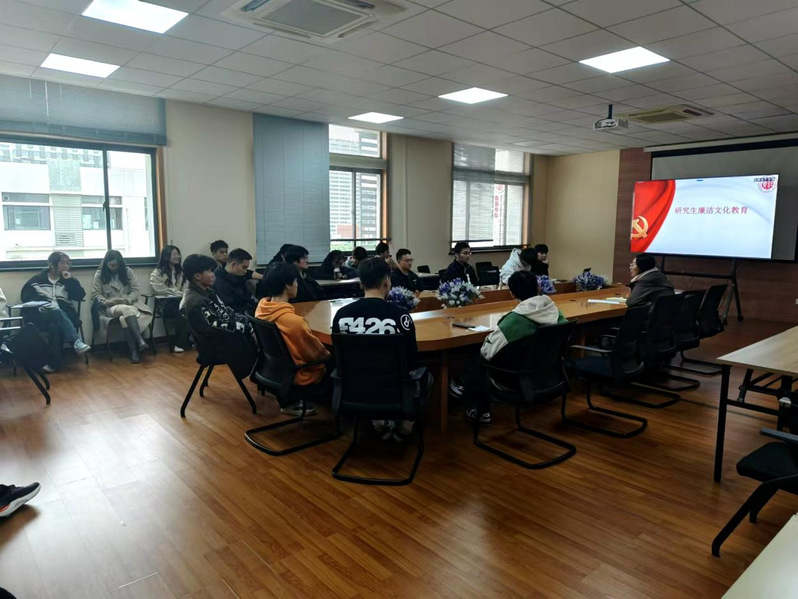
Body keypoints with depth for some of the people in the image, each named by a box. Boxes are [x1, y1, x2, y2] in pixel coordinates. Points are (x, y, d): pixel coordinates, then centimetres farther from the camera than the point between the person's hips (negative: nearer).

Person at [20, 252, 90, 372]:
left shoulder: (68, 280, 19)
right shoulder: (36, 280, 14)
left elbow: (80, 296, 5)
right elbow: (25, 297, 5)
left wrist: (70, 280, 0)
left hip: (65, 316, 2)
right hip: (41, 316, -2)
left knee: (54, 325, -35)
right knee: (57, 313, -37)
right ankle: (76, 342, -46)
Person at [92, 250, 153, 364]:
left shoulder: (127, 271, 10)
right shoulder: (100, 274, 7)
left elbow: (135, 290, 6)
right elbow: (96, 294, 5)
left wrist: (126, 300, -13)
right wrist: (106, 301, -14)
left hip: (129, 303, 2)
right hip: (111, 307, -2)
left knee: (124, 318, -36)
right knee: (127, 310, -38)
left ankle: (133, 349, -39)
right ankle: (140, 341, -48)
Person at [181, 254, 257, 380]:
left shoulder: (207, 291, 9)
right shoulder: (195, 302, -22)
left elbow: (227, 312, 12)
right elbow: (217, 326, -25)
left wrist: (248, 322, -1)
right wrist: (247, 328, -23)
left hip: (226, 335, 9)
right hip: (217, 345, -9)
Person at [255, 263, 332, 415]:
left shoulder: (261, 306, -10)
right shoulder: (293, 320, -34)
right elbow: (316, 353, -16)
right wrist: (328, 355, 3)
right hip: (295, 374, -7)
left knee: (323, 353, 23)